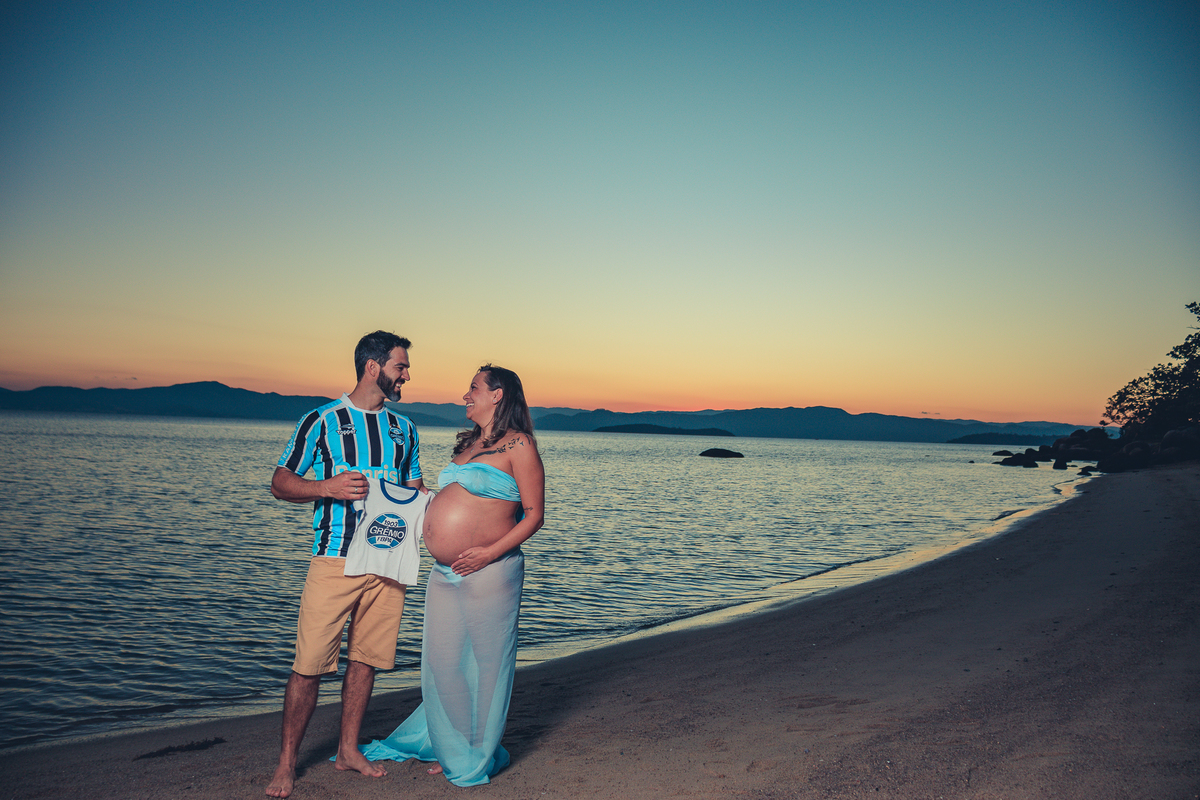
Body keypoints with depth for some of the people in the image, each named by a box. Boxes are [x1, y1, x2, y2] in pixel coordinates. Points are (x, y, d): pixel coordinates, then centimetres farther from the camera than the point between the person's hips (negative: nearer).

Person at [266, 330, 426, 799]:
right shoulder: (322, 421, 0)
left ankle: (348, 749, 25)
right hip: (334, 561, -4)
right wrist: (327, 487, -16)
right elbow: (280, 483, 1)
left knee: (366, 660, 10)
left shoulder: (403, 429, 15)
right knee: (309, 666, -4)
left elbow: (414, 488, 23)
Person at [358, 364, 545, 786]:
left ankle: (477, 759, 21)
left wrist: (490, 552, -18)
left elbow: (534, 513, -10)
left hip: (488, 573, -7)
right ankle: (450, 745, 30)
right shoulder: (468, 443, 16)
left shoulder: (518, 444, -7)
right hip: (445, 573, 7)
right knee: (442, 660, 12)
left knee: (485, 663, 5)